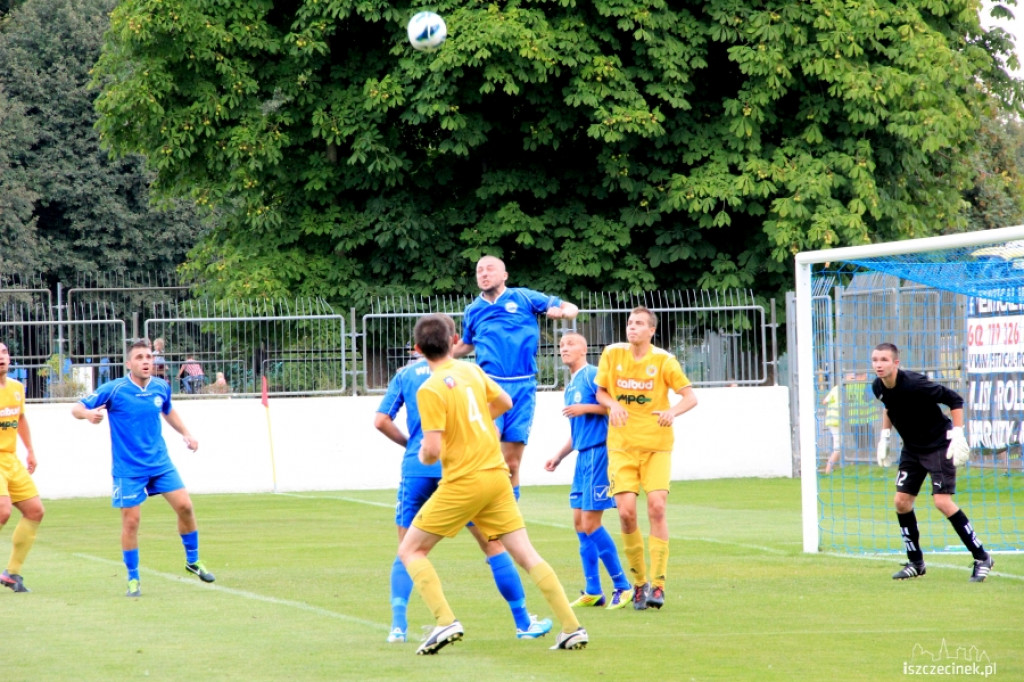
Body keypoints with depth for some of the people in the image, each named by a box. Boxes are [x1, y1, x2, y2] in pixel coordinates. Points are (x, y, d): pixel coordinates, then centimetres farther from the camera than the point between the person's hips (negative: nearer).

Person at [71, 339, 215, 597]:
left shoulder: (161, 387, 2)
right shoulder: (113, 390, -12)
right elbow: (77, 408, -10)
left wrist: (185, 433, 17)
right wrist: (88, 414, -32)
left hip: (160, 462, 4)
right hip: (128, 469, -4)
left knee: (184, 505, -4)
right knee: (131, 520, -5)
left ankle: (193, 560, 17)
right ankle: (133, 578, 11)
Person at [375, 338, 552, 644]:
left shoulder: (405, 374, 9)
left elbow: (381, 420, 3)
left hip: (417, 468, 1)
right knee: (493, 546, 8)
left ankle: (398, 624, -7)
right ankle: (523, 622, 13)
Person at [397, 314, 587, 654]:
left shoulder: (430, 390, -14)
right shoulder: (472, 371, 5)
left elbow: (432, 450, -19)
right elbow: (505, 403, 22)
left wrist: (423, 456, 4)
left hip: (463, 483, -6)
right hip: (497, 476, 6)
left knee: (411, 550, 5)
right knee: (526, 554, 7)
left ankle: (446, 622, -10)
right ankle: (572, 627, 0)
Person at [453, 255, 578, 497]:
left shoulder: (523, 297, 5)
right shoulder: (473, 310, 11)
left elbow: (571, 308, 8)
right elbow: (466, 345, 29)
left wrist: (562, 312, -16)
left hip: (522, 387, 0)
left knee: (512, 462, 3)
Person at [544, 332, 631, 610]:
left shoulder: (592, 375, -9)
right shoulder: (570, 386, 19)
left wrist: (585, 408, -21)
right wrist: (559, 456, 21)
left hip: (599, 452, -9)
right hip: (583, 455, 9)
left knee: (590, 523, -10)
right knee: (579, 522, 7)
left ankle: (622, 587, -2)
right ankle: (593, 591, 12)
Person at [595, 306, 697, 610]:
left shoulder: (663, 360, -4)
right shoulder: (612, 354, 2)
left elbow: (690, 397, -4)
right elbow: (600, 392, 12)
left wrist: (672, 411, -26)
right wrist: (613, 405, -11)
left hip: (656, 445, -1)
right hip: (622, 446, 1)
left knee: (656, 506, -15)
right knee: (626, 511, -10)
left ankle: (657, 583, -7)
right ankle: (639, 582, 8)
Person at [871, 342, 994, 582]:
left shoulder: (915, 384, -28)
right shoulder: (878, 387, -6)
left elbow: (955, 400, -20)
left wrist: (957, 435, -23)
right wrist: (885, 436, 13)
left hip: (939, 445, -7)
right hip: (912, 448, 7)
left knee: (942, 501, -16)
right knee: (901, 501, 0)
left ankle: (981, 558, -5)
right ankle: (915, 562, 15)